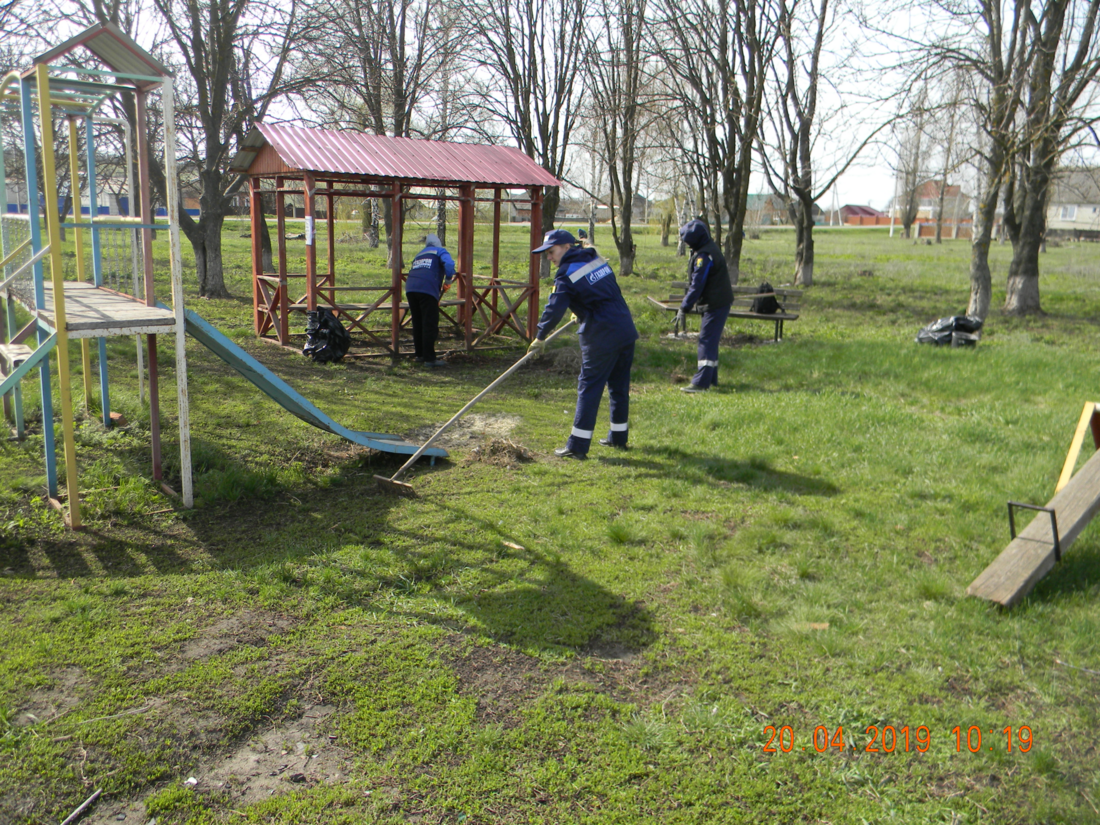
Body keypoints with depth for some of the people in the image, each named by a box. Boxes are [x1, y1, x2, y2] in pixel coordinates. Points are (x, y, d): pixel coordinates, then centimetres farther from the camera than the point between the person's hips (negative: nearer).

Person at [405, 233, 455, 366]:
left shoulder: (419, 254, 31)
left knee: (417, 323, 16)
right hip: (427, 289, -6)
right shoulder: (440, 251, 14)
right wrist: (448, 279, 6)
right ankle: (429, 358, -8)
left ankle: (420, 354, 25)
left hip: (410, 288, 6)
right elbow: (449, 263, -9)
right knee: (430, 324, -5)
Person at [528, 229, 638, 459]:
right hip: (626, 330, 7)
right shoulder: (598, 260, 13)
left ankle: (577, 446, 0)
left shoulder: (567, 275, -9)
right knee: (619, 386, 16)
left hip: (601, 337, -7)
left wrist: (540, 338, -3)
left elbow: (554, 310, -14)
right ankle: (618, 437, 27)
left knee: (589, 388, -2)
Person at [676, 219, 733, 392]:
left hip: (715, 304, -10)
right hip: (720, 301, 10)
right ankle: (711, 379, 25)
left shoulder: (704, 256, -21)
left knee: (707, 341, -10)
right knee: (710, 340, 16)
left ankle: (701, 383, -11)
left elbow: (697, 285, -22)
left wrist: (684, 308, -18)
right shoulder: (710, 247, 11)